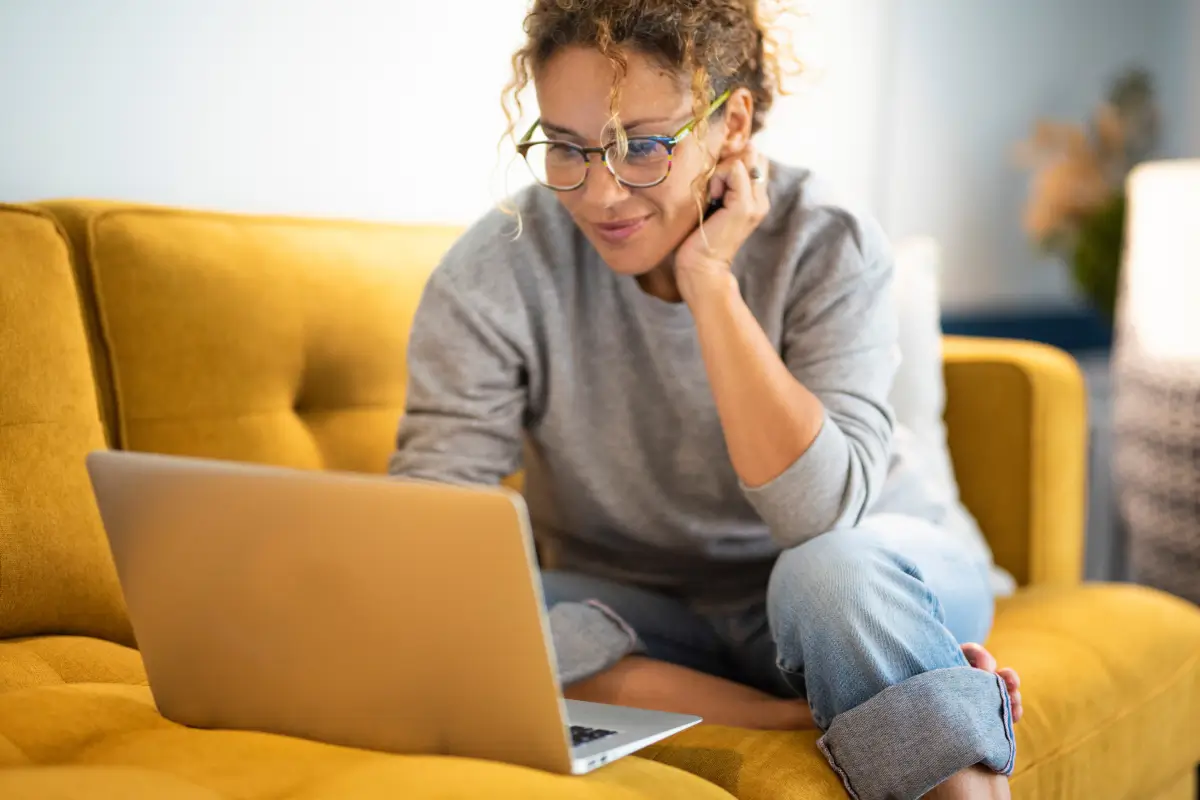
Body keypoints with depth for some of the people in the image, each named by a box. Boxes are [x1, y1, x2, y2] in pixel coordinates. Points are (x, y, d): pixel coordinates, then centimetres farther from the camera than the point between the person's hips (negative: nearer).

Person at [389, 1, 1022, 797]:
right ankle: (803, 716, -22)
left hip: (880, 580, -1)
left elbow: (820, 516, -29)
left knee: (834, 569, -36)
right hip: (644, 617, 2)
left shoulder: (828, 246, -17)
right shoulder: (494, 276, -15)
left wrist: (709, 282, -29)